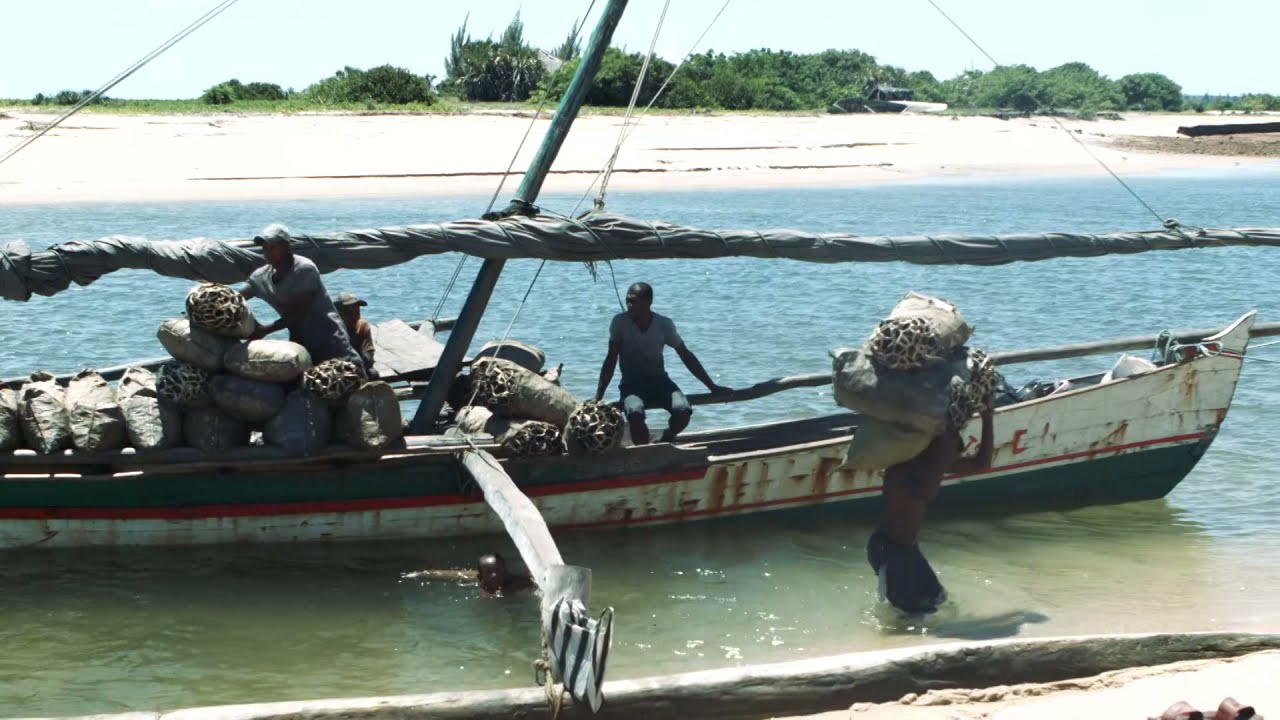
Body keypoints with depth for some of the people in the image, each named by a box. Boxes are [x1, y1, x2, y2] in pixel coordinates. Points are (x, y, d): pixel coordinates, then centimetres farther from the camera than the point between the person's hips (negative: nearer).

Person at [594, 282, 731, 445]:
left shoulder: (664, 324, -5)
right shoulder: (620, 322, -10)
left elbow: (686, 356, 3)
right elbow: (611, 360, -7)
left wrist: (712, 387, 3)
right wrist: (598, 397, -14)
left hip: (658, 380, 2)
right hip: (632, 383, -2)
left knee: (683, 411, -26)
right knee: (635, 413, -36)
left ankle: (663, 444, 3)